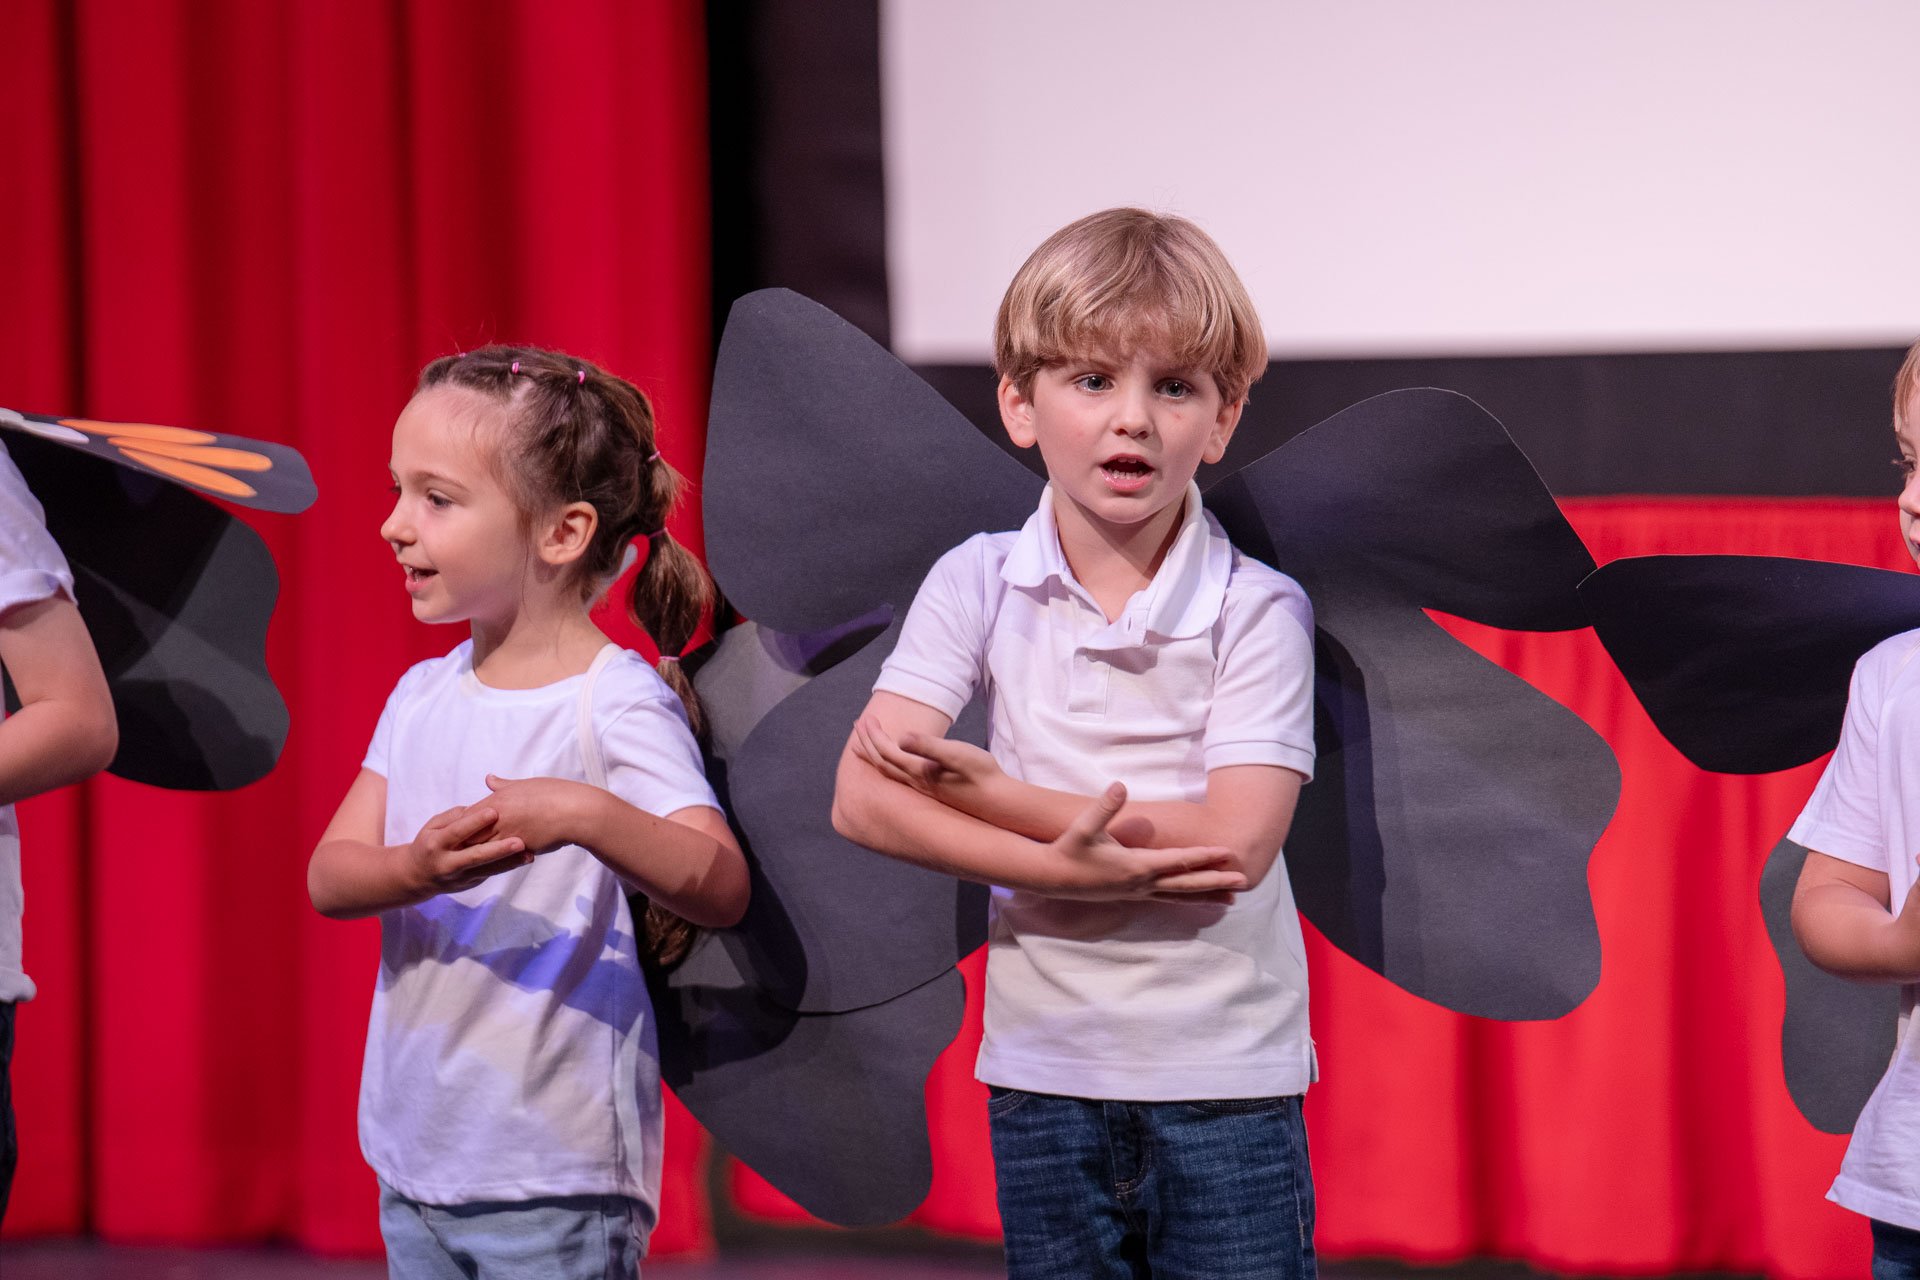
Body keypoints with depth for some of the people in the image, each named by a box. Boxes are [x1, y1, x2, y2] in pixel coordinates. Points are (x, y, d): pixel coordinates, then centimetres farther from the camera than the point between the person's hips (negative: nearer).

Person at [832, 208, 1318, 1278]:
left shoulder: (1257, 609, -6)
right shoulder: (979, 586, 0)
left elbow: (1234, 846, -18)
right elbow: (863, 800, -9)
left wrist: (983, 788, -17)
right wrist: (1060, 868, -23)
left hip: (1225, 1079, -2)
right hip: (1043, 1076, 2)